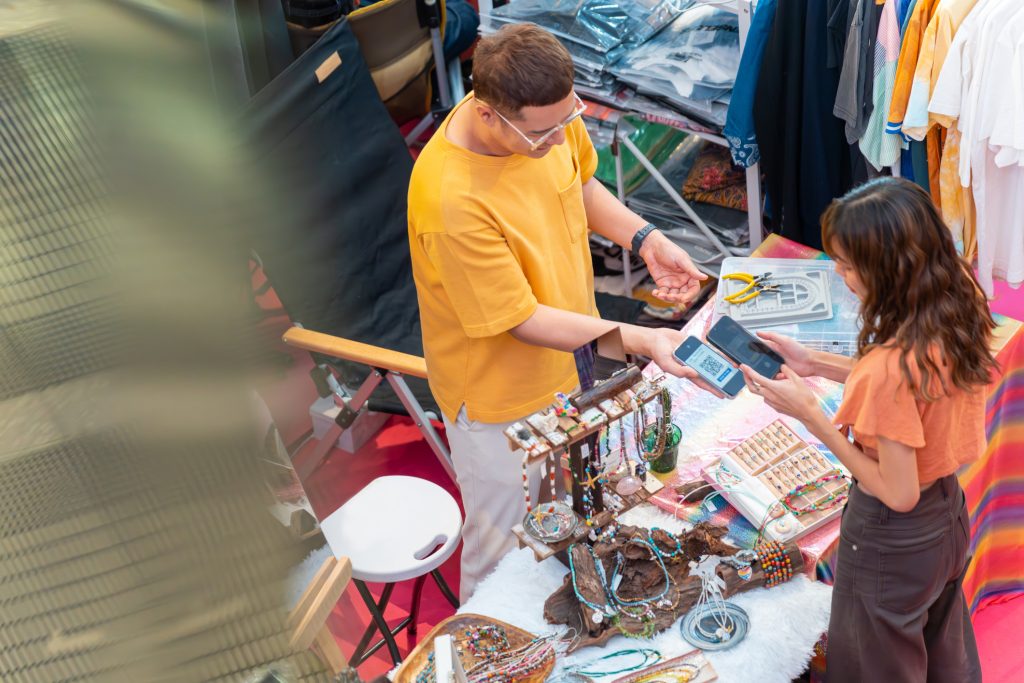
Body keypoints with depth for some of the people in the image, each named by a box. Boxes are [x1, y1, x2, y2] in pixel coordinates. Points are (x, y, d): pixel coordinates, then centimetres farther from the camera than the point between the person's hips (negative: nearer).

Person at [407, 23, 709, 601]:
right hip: (501, 395, -7)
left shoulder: (550, 112, -17)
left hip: (566, 355, 7)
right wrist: (642, 341, -31)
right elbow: (523, 320, -29)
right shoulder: (450, 200, -39)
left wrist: (646, 239, -10)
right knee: (502, 544, 15)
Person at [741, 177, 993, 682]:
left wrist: (807, 412, -25)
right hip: (949, 518, 7)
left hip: (892, 544, -7)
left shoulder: (890, 366, -37)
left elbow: (898, 493, -27)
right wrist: (816, 364, -1)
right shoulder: (959, 307, -13)